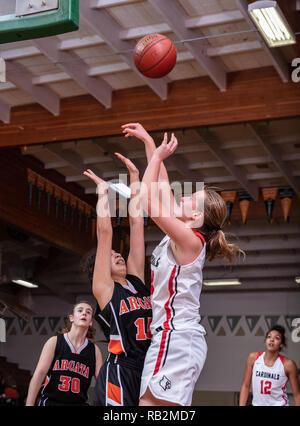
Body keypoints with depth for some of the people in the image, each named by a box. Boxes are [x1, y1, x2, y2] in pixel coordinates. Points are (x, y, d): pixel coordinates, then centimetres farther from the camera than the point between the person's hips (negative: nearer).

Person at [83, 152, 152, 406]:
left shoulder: (136, 281, 17)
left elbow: (136, 224, 16)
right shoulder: (103, 288, 4)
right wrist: (103, 191, 8)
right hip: (120, 374, -6)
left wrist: (134, 176, 16)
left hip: (148, 371, 6)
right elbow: (105, 233, -2)